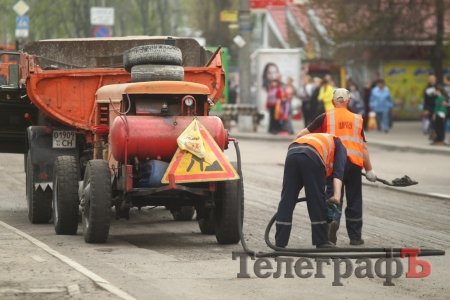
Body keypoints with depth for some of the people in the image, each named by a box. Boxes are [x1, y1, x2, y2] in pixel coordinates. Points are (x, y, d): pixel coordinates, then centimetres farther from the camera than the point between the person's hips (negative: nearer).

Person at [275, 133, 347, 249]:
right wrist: (337, 194, -1)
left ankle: (280, 243, 9)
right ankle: (321, 242, 16)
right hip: (312, 156, -5)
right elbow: (338, 170, 8)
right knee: (317, 201, 8)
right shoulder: (340, 147, 28)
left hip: (292, 153, 5)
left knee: (286, 200, 9)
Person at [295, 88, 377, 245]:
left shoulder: (326, 117, 7)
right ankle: (355, 236, 17)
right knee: (354, 199, 11)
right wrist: (369, 169, 13)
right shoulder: (357, 119, 13)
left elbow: (304, 133, -1)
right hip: (354, 162, 2)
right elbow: (363, 147, 9)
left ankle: (333, 220, -27)